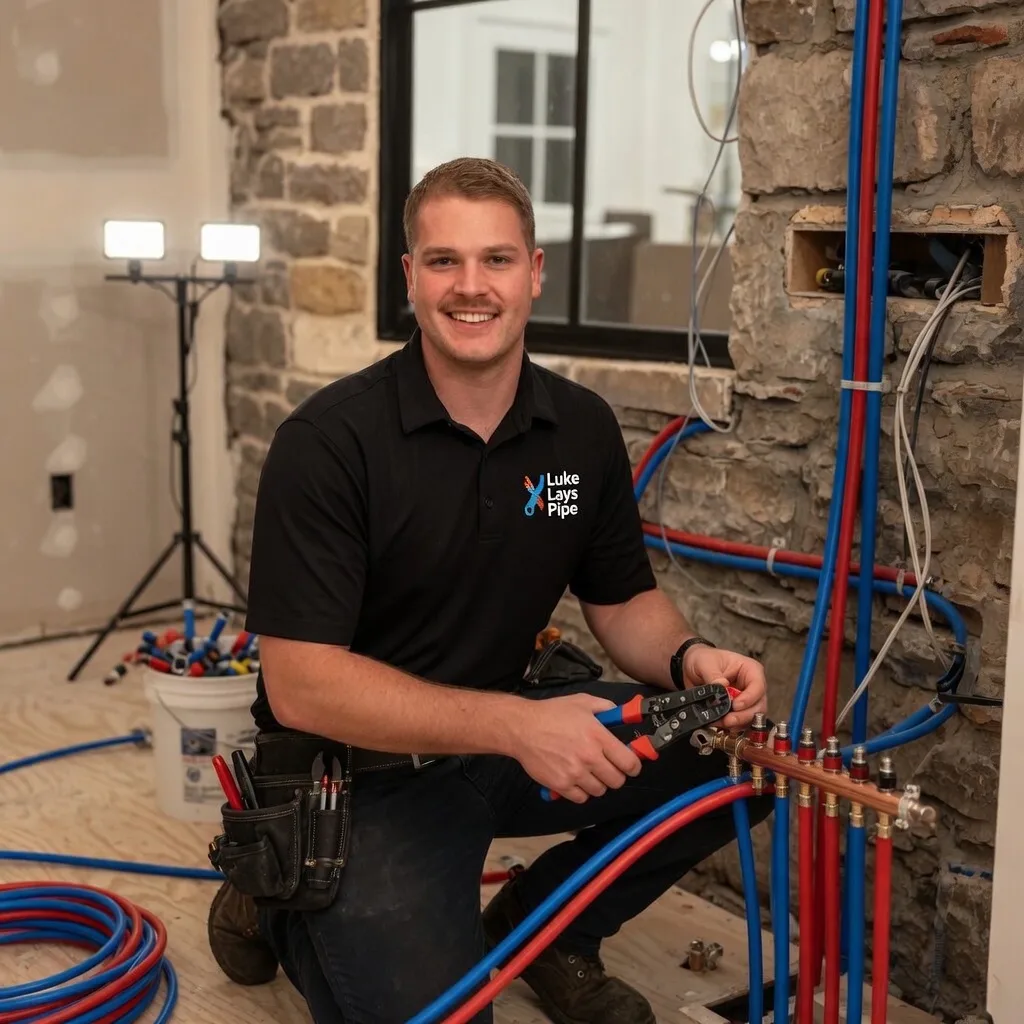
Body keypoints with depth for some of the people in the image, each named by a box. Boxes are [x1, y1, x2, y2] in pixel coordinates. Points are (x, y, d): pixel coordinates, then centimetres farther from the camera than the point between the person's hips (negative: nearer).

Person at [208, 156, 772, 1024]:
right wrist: (515, 726, -33)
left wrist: (690, 658, -16)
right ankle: (283, 904, 12)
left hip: (508, 735, 6)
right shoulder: (328, 440, -20)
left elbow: (624, 602, 8)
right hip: (365, 772, -5)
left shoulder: (584, 426, -3)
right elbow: (300, 685, -23)